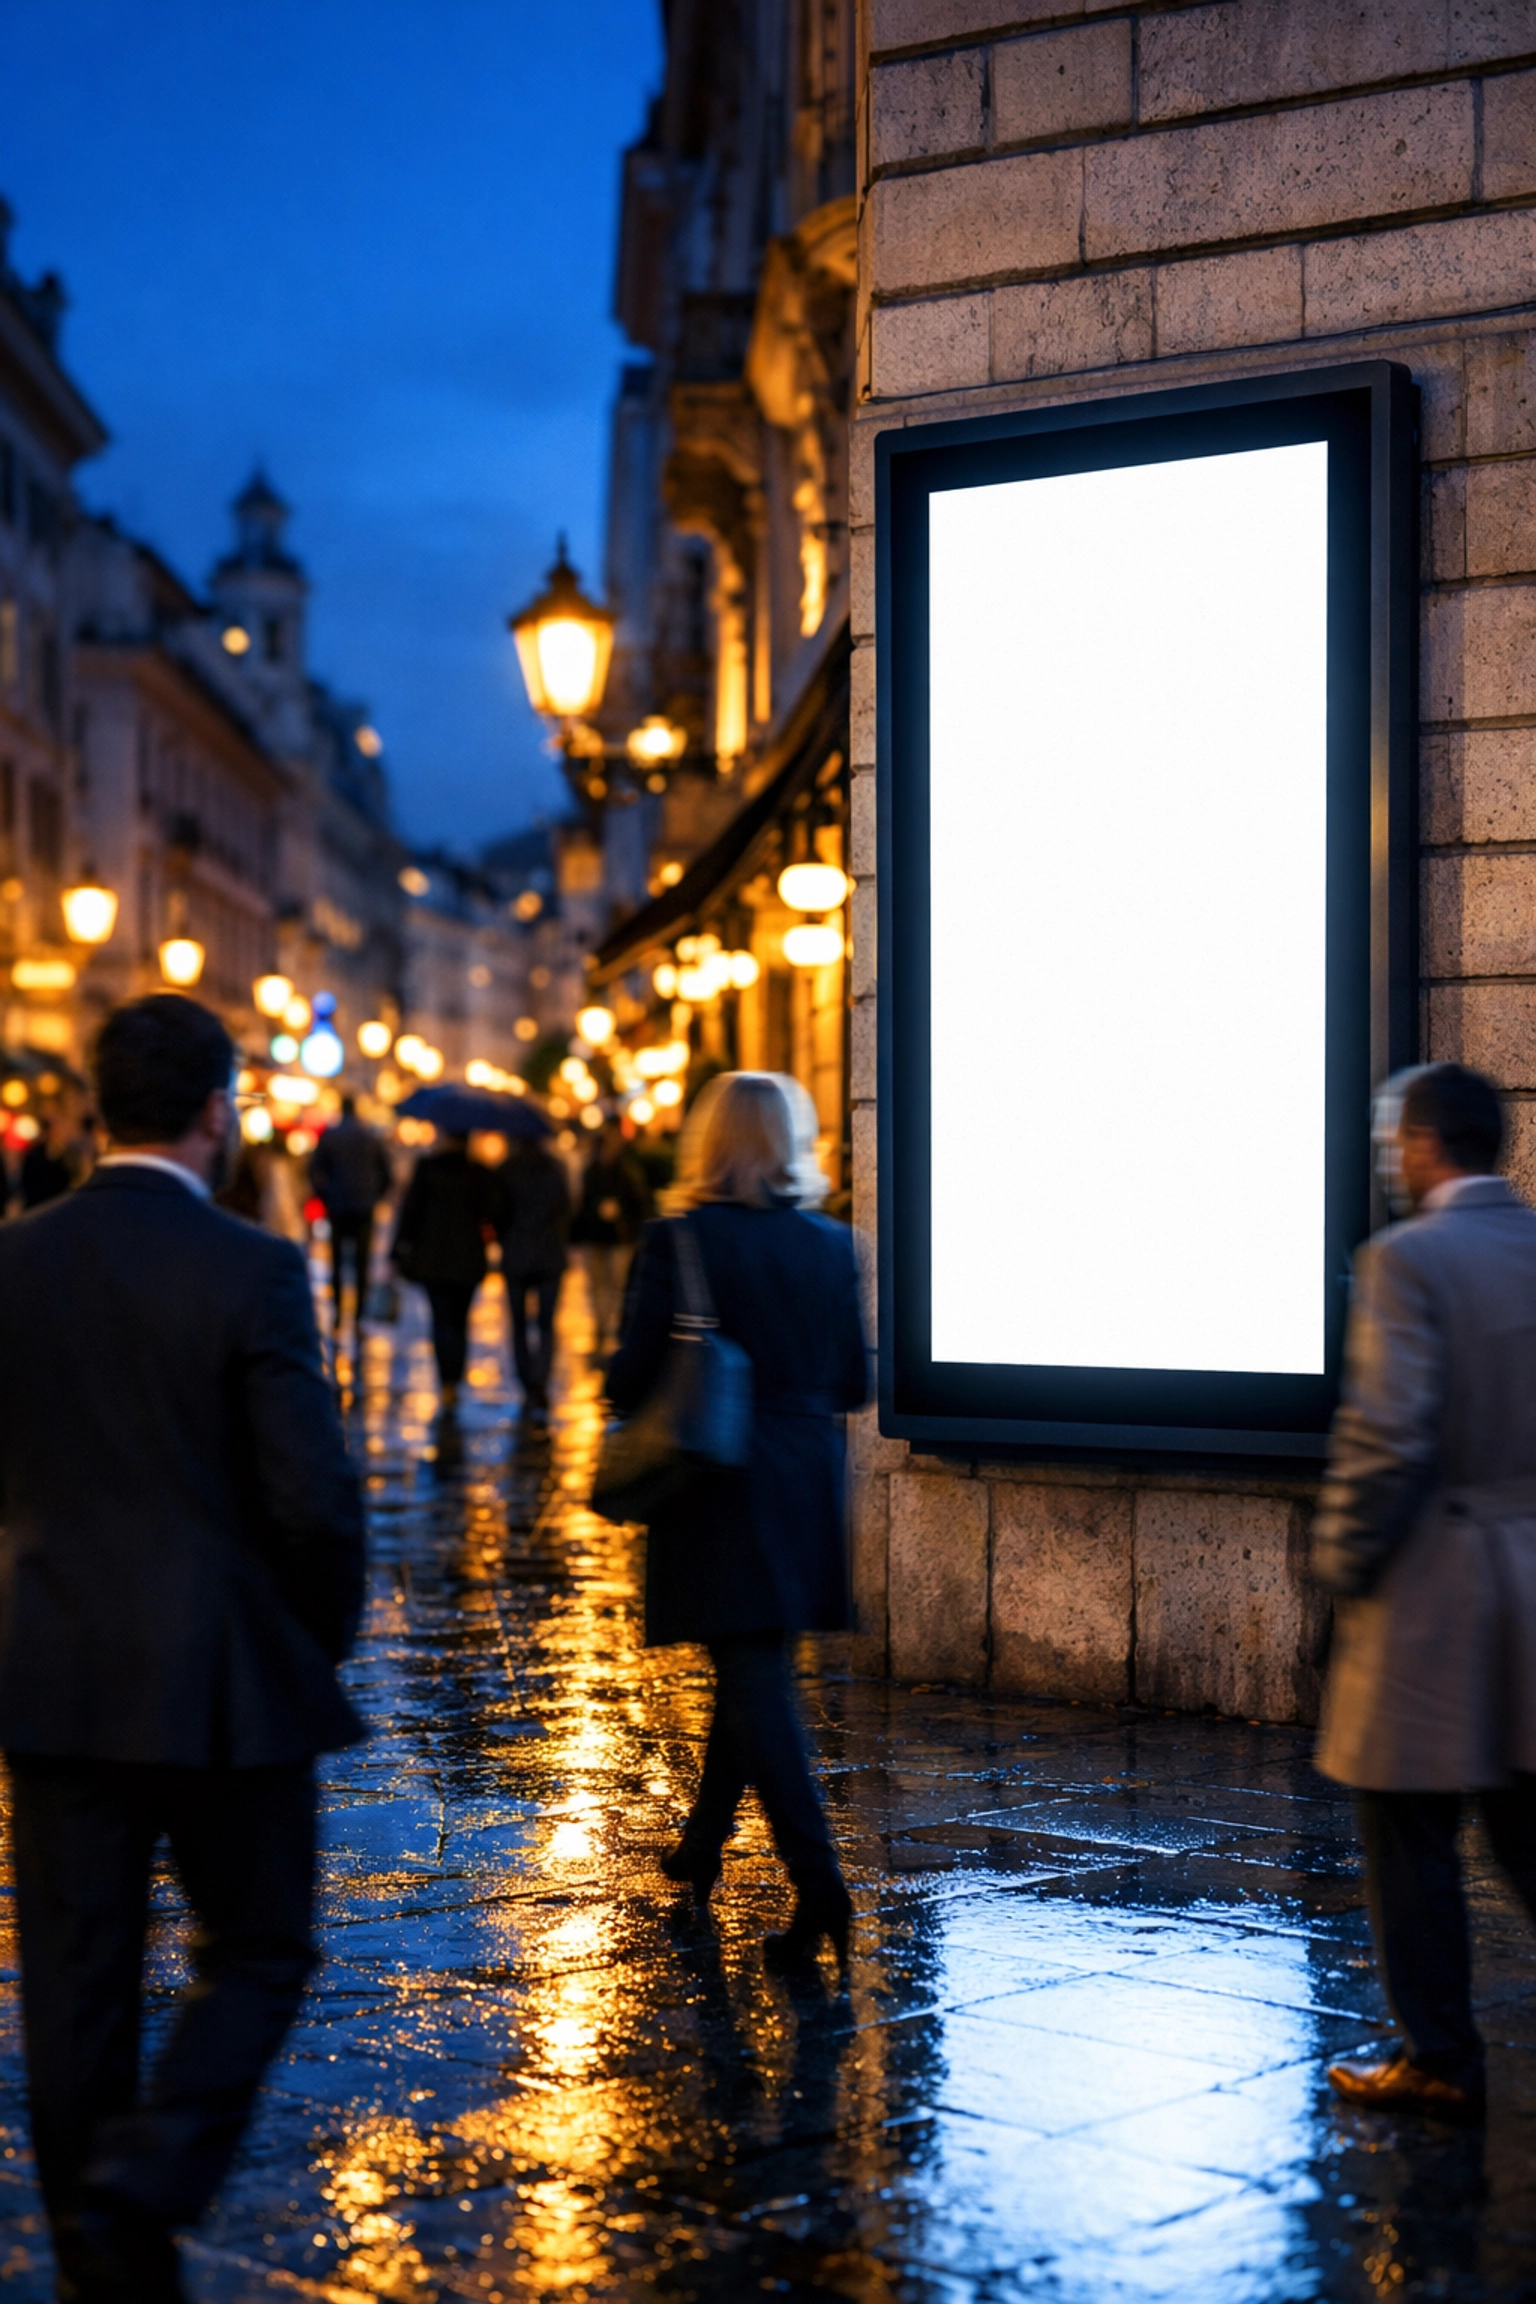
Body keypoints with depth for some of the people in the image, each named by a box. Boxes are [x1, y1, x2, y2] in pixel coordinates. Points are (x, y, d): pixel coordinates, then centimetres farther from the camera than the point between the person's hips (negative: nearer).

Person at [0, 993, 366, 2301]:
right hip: (228, 1683, -4)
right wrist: (322, 1641, 3)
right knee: (257, 1959, 12)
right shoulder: (252, 1273, -13)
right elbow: (316, 1500, -14)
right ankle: (141, 2179, -7)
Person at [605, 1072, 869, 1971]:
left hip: (719, 1490, -5)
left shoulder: (679, 1242, -12)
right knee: (752, 1668, 19)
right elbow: (853, 1382, 6)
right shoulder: (832, 1245, 0)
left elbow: (630, 1381, -12)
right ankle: (704, 1842, 34)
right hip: (806, 1485, 5)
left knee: (755, 1681, -4)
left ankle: (818, 1880, -13)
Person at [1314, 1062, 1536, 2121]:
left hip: (1432, 1588, -6)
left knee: (1412, 1836, 6)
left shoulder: (1409, 1258, -14)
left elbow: (1385, 1437, -20)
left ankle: (1440, 2062, 13)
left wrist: (1343, 1563, -7)